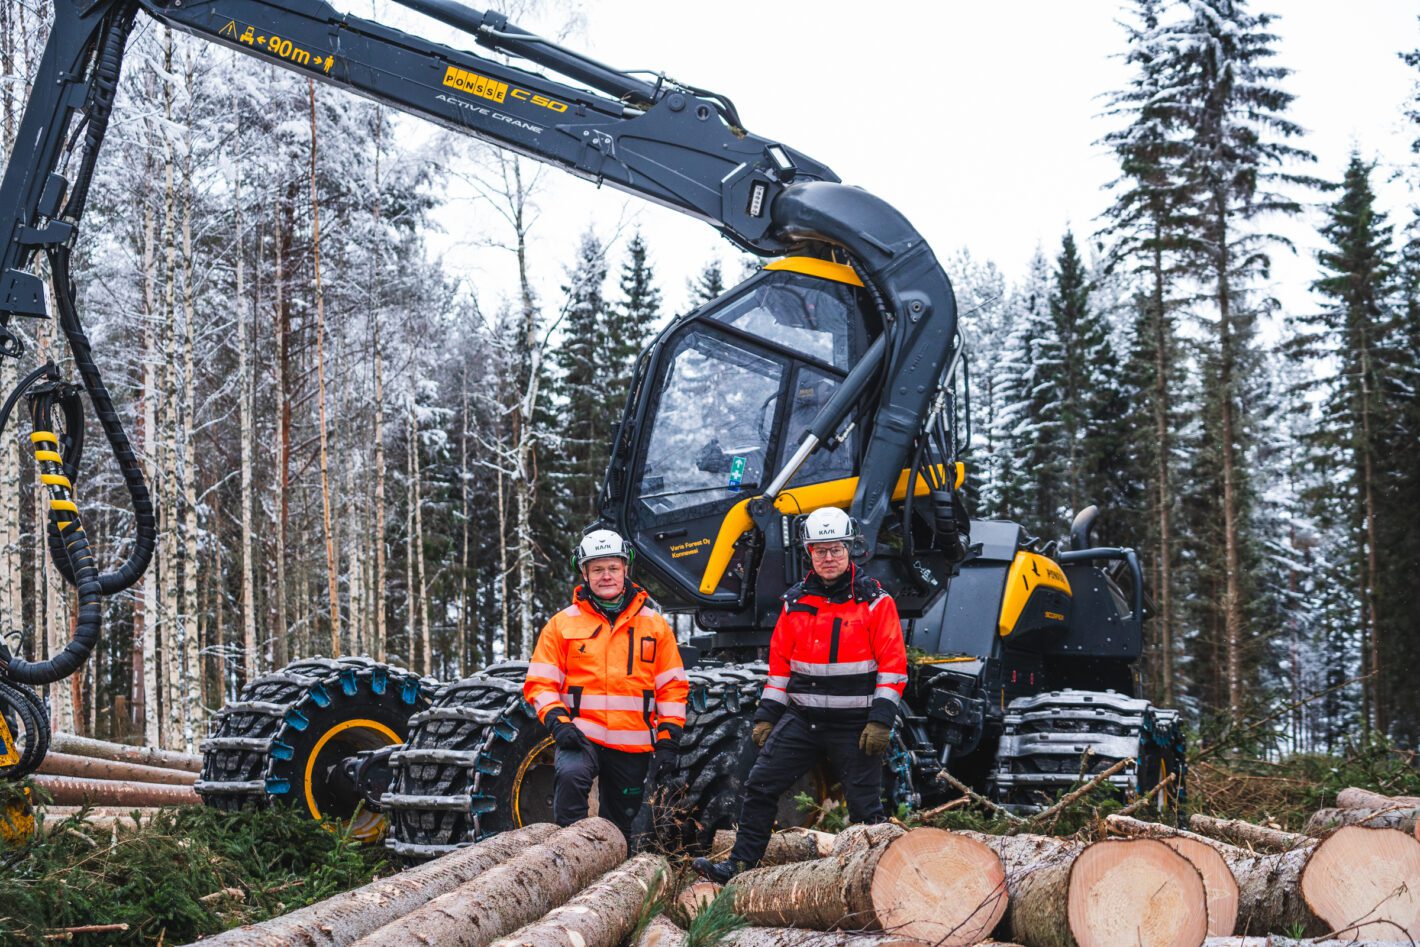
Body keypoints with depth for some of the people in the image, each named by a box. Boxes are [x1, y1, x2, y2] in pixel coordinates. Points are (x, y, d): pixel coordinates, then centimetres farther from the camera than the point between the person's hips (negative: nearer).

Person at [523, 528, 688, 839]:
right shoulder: (563, 624, 4)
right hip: (582, 734, -2)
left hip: (634, 746, 2)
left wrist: (668, 741, 1)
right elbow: (540, 682, 2)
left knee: (620, 826, 10)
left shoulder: (654, 625, 9)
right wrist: (557, 722, -14)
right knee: (570, 774, -34)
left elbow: (673, 686, 10)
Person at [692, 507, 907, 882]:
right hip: (801, 720, 4)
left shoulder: (875, 601, -4)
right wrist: (766, 716, 9)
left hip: (854, 725, -4)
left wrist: (880, 721, -14)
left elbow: (893, 665, -7)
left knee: (866, 808, 1)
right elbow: (780, 664, 15)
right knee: (760, 785, -3)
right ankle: (741, 865, 4)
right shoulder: (796, 602, 9)